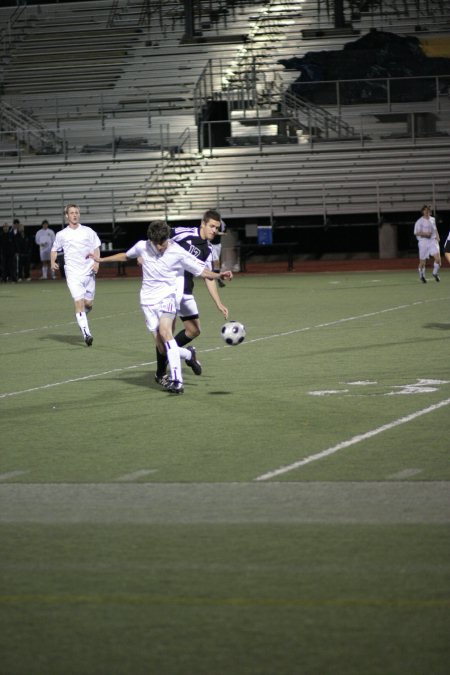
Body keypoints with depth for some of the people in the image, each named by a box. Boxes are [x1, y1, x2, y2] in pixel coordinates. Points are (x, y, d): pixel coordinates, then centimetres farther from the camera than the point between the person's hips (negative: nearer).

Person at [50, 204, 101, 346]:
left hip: (88, 272, 2)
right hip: (73, 274, -2)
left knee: (89, 303, 6)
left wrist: (96, 262, -4)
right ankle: (86, 333, -18)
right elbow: (54, 249, 17)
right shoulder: (61, 235, 4)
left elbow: (96, 247, 12)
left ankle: (81, 319, 40)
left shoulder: (88, 231, 6)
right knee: (79, 302, -16)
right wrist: (53, 262, 0)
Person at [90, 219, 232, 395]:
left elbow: (202, 271, -4)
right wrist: (101, 259, 29)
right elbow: (125, 256, 23)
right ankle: (188, 354, 29)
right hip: (148, 301, 4)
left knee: (164, 331, -31)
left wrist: (219, 275, -22)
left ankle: (176, 380, -34)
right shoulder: (142, 247, 0)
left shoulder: (178, 253, -9)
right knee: (162, 348, -5)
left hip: (167, 296, -4)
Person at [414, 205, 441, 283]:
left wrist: (437, 236, 11)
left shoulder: (433, 220, 12)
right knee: (423, 261, 3)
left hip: (433, 241, 3)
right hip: (423, 241, -3)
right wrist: (425, 234, -20)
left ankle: (435, 273, 9)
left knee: (438, 258, -15)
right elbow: (416, 232, -8)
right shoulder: (420, 221, -5)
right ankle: (422, 276, 27)